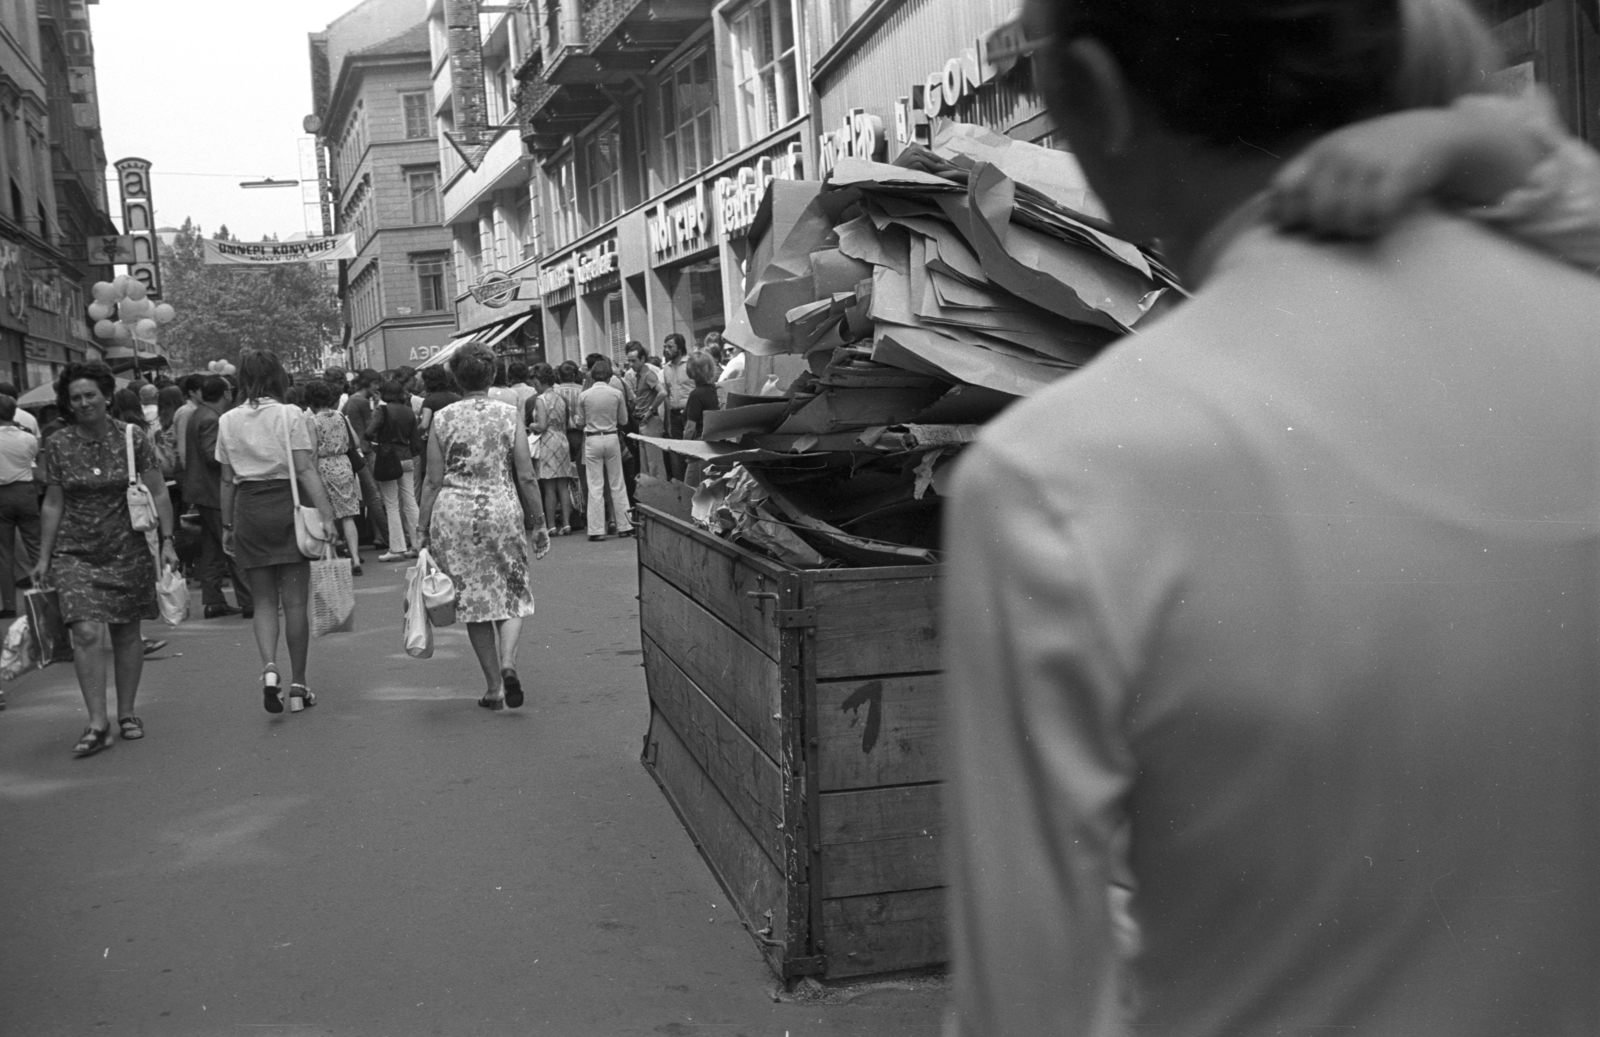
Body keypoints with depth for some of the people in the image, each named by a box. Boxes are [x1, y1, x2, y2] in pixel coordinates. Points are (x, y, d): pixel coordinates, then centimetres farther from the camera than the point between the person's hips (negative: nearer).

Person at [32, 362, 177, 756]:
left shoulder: (133, 439, -2)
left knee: (127, 634, 7)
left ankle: (126, 714, 22)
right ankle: (97, 723, -6)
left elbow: (159, 494, 2)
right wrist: (43, 558, 7)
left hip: (128, 552, 0)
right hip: (76, 553, 0)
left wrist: (167, 540, -6)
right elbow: (52, 506, 7)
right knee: (84, 633, -12)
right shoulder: (57, 446, 1)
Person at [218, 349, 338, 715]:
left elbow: (227, 480, 9)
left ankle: (269, 666, -13)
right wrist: (326, 514, -12)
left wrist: (227, 526, 16)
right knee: (295, 601, 5)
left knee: (264, 601, 10)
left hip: (248, 510, 3)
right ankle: (298, 685, 11)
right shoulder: (290, 415, -5)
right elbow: (306, 470, -11)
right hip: (286, 506, -3)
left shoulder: (228, 422, 6)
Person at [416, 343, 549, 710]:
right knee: (512, 594, 13)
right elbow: (526, 478, -1)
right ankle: (508, 663, -13)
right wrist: (538, 522, 8)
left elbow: (433, 482, 1)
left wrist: (424, 531, 7)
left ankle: (494, 688, 13)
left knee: (473, 598, 10)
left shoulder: (442, 419, 1)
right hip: (502, 511, -1)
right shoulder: (509, 414, 0)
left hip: (453, 515, 1)